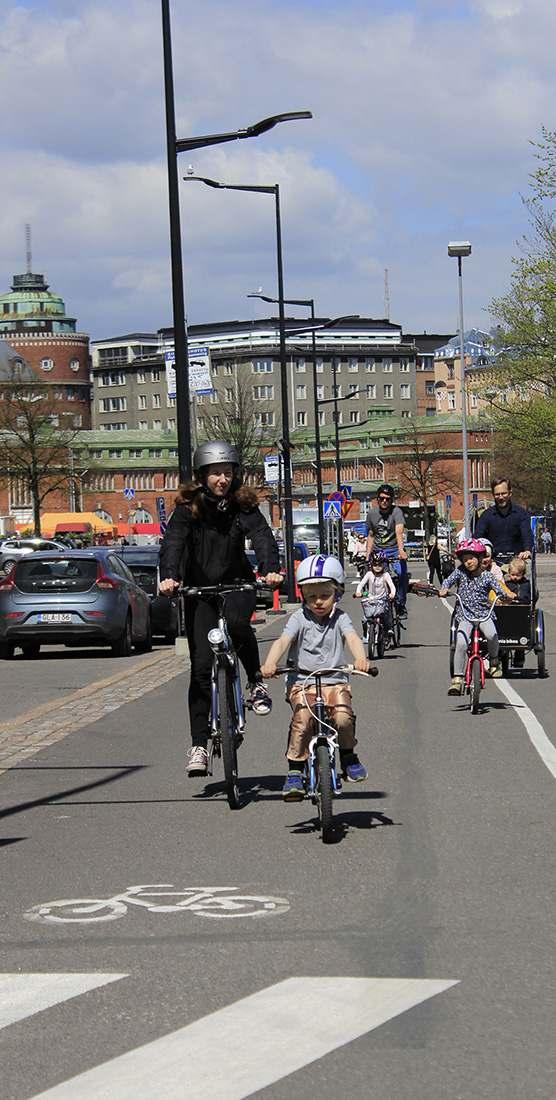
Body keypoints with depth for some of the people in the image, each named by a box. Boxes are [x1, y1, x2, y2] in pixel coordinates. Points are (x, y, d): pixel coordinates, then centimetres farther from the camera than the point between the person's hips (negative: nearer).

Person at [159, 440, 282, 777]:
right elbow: (173, 543, -20)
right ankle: (199, 745, -2)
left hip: (237, 584, 0)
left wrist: (272, 570, -41)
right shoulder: (187, 507, -7)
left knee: (237, 622, -36)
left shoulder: (244, 506, -6)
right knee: (201, 667, -6)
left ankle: (257, 682, -10)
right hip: (199, 589, 0)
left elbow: (263, 537, -20)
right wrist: (168, 577, -40)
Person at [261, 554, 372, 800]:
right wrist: (270, 663, -35)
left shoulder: (340, 618, 1)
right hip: (302, 681, -1)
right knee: (302, 720, -26)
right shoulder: (299, 619, -1)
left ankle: (348, 756, 4)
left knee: (343, 717, -25)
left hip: (334, 681, 1)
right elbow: (283, 641, -15)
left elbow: (352, 637, -17)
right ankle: (295, 771, -14)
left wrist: (360, 659, -39)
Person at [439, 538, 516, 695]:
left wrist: (507, 595, -31)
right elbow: (449, 580, -10)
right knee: (461, 643, -20)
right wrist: (444, 589, -32)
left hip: (483, 613, 0)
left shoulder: (487, 576, -1)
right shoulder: (460, 572, 1)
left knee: (491, 635, -30)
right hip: (464, 615, 0)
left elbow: (498, 589, -10)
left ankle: (494, 661, 1)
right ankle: (457, 679, -8)